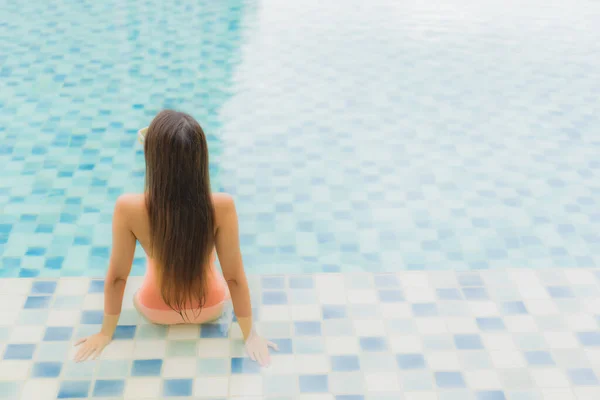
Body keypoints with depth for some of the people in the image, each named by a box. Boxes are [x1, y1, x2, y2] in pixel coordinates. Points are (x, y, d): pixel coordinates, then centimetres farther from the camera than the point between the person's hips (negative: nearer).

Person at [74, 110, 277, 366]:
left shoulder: (128, 209, -31)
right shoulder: (222, 207, -32)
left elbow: (117, 277, -18)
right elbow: (235, 277, -22)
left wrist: (106, 332, -1)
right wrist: (249, 333, -6)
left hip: (155, 311, 0)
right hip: (210, 308, 0)